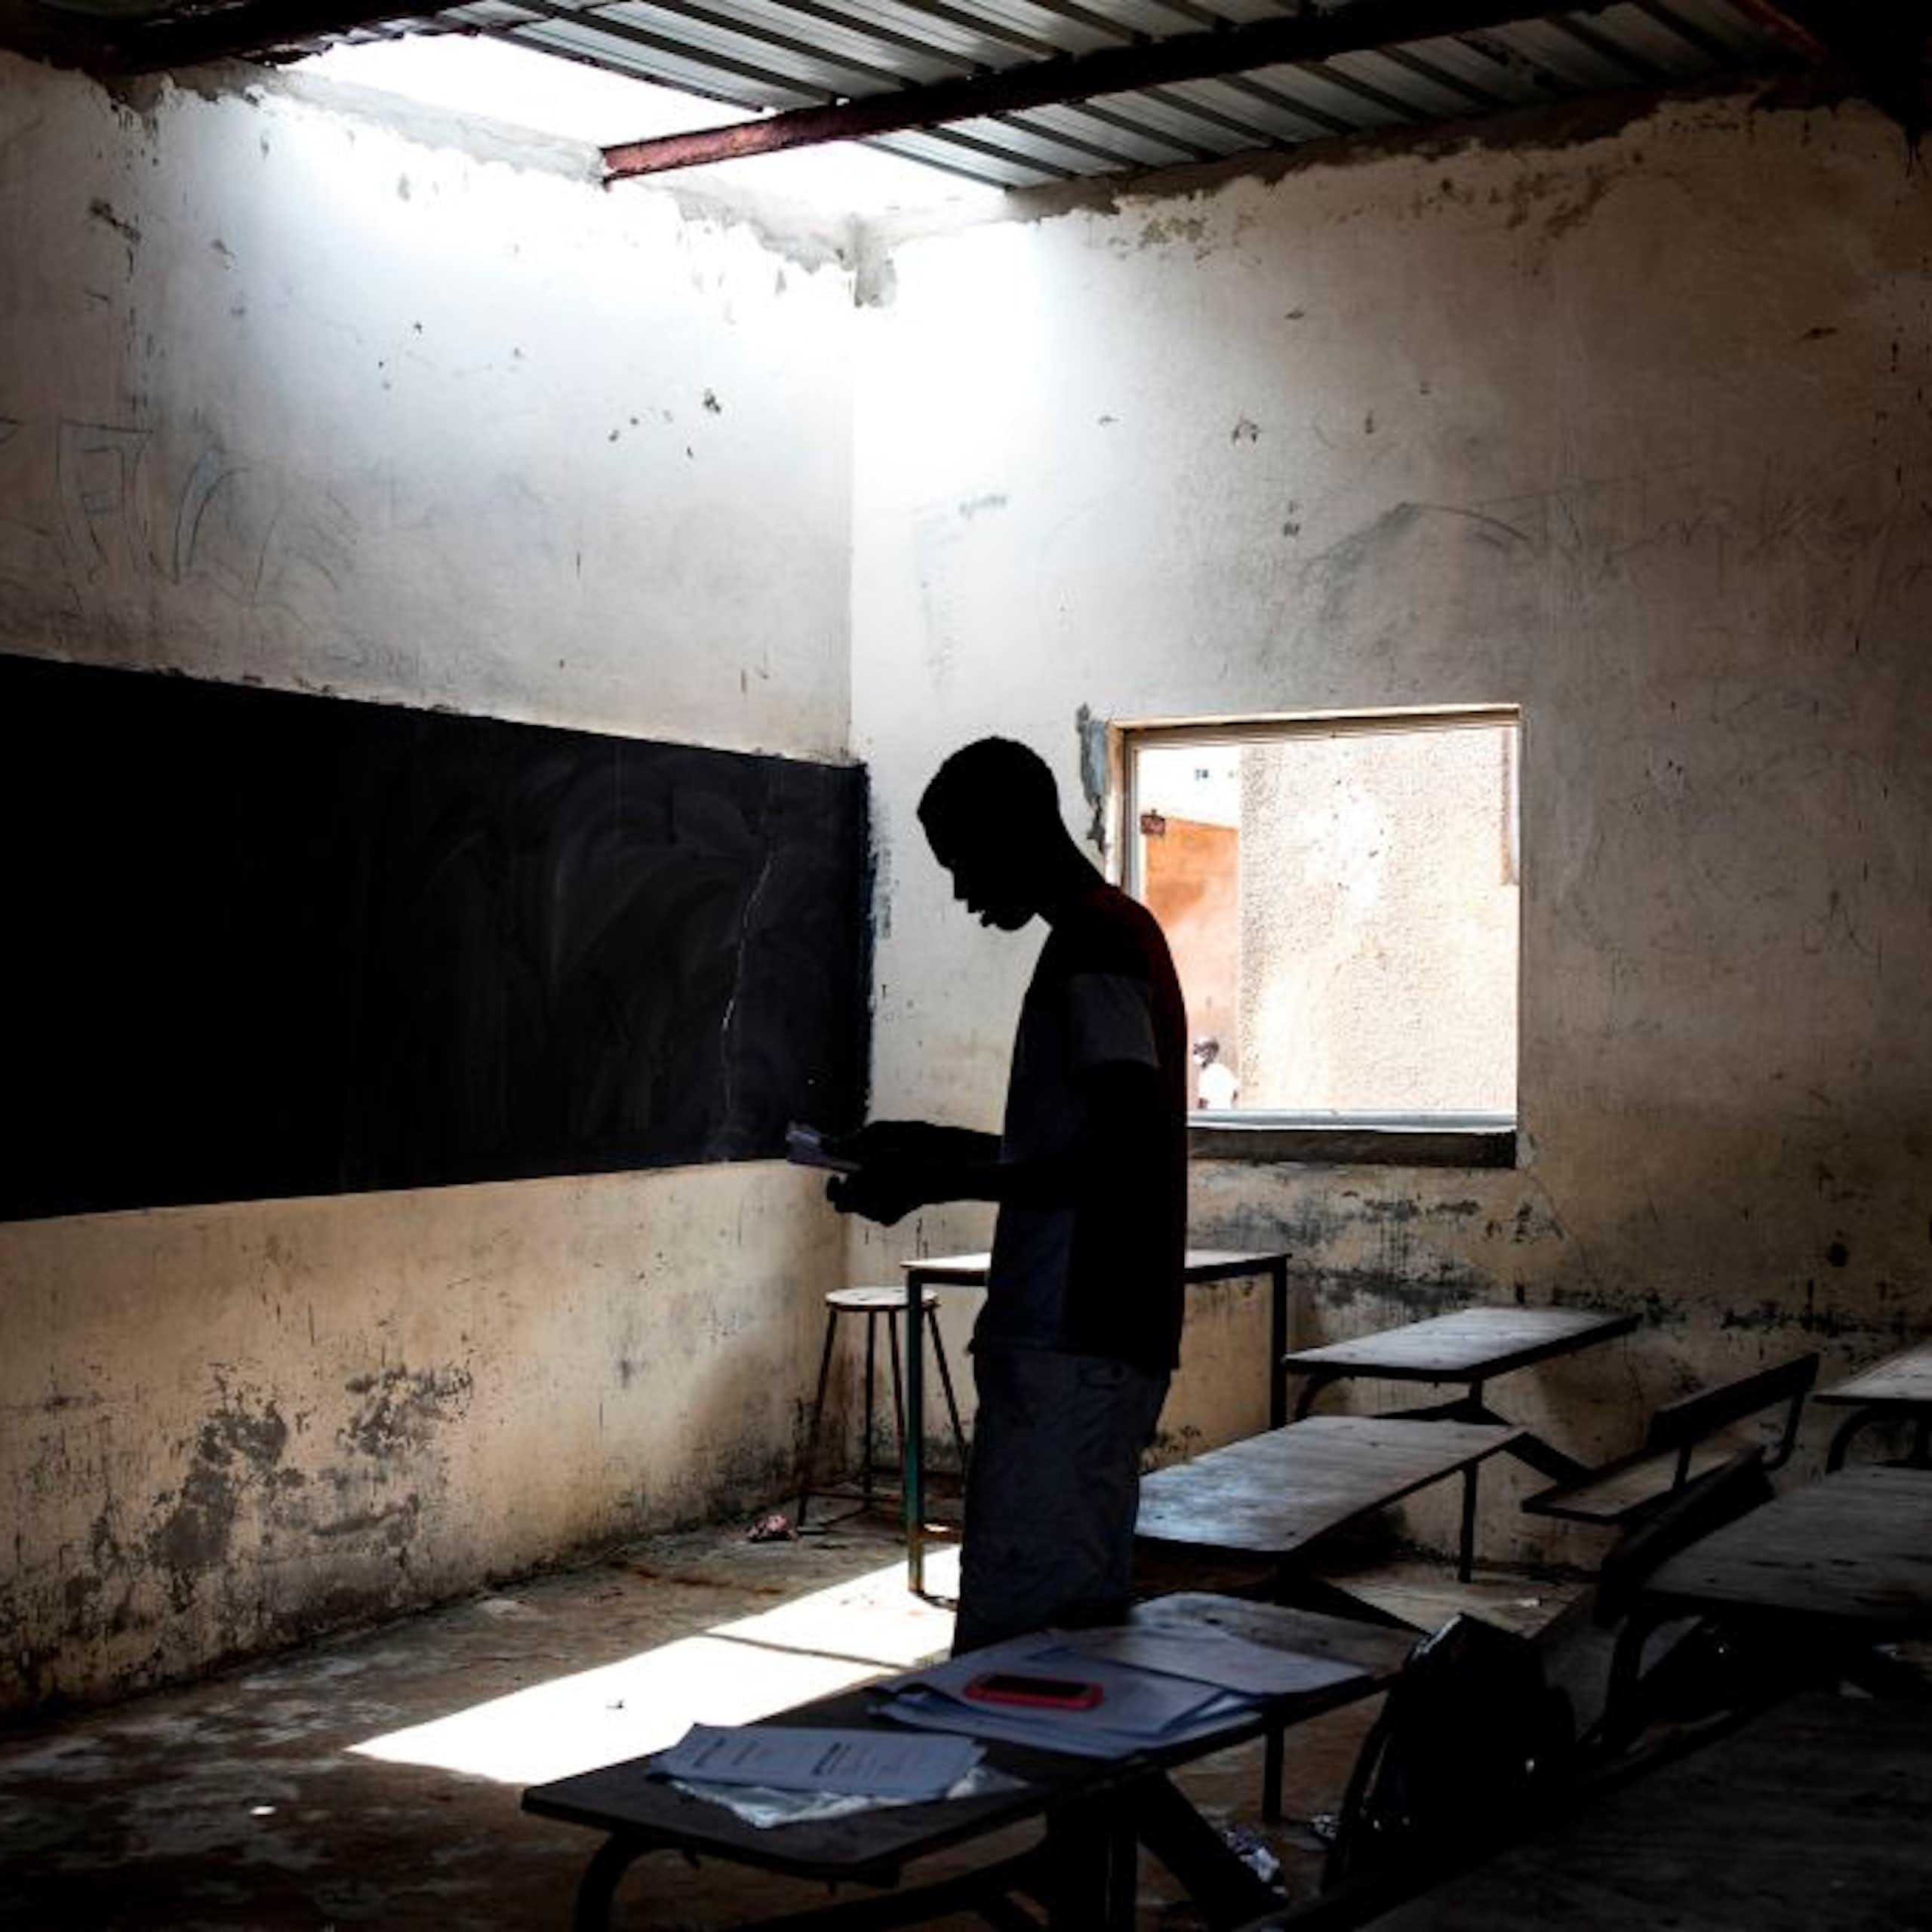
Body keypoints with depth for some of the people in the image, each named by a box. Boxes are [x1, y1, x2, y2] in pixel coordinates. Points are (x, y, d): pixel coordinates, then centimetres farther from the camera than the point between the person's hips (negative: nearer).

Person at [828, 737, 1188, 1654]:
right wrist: (946, 1147, 21)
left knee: (1011, 1635, -10)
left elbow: (1125, 1160, -23)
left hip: (1071, 1354, -10)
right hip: (1095, 1342, 10)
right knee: (1079, 1616, 12)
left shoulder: (1093, 946, -13)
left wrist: (942, 1183, -18)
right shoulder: (1112, 937, 18)